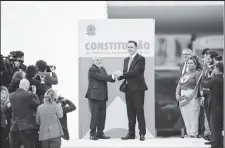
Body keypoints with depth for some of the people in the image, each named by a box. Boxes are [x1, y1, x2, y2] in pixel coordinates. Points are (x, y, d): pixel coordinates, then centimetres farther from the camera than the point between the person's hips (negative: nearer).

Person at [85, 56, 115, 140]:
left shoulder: (102, 69, 18)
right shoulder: (92, 69, -8)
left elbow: (106, 78, 10)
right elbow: (101, 77, -18)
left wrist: (114, 77, -8)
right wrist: (113, 76, -19)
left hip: (102, 96, 8)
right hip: (94, 95, -8)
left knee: (102, 115, 7)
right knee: (95, 115, -6)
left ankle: (100, 133, 14)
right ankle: (92, 134, 1)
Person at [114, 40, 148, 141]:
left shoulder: (140, 59, -7)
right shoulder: (126, 60, 17)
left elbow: (135, 72, -18)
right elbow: (125, 73, 14)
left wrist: (122, 74, -18)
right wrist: (119, 75, -7)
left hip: (137, 88, -7)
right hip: (128, 88, 7)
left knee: (139, 112, -4)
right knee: (130, 113, 8)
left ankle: (142, 133, 0)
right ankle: (131, 133, 12)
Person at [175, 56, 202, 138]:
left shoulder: (197, 73, 0)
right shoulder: (184, 74, 22)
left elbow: (197, 86, -10)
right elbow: (179, 85, 17)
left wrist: (190, 96, -16)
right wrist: (177, 94, 1)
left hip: (192, 96, -7)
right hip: (183, 97, 7)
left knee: (193, 115, -8)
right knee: (185, 115, 4)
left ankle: (194, 133, -5)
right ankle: (188, 132, 9)